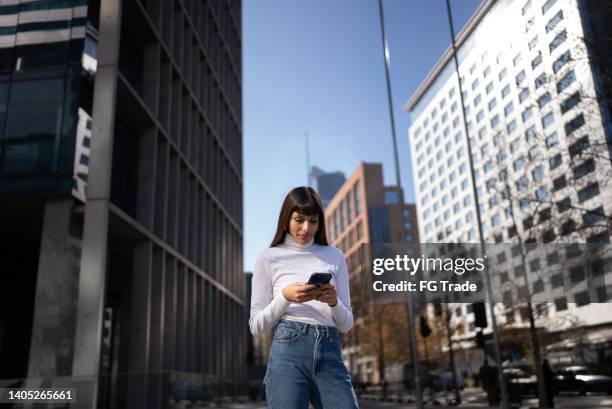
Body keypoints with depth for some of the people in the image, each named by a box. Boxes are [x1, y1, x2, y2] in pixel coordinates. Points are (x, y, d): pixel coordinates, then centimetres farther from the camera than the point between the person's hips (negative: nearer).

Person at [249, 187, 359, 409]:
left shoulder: (334, 256, 13)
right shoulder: (269, 258, 7)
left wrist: (334, 302, -8)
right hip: (288, 351, -2)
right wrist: (285, 296, -12)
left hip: (330, 353, 2)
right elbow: (256, 325, 4)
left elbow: (346, 323, 13)